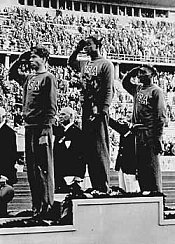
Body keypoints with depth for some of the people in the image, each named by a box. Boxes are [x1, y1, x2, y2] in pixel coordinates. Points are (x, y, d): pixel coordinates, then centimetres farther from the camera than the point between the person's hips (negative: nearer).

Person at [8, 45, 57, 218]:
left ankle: (47, 205, -1)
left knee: (43, 167, -5)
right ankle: (36, 205, 17)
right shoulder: (29, 78, 15)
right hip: (29, 127, 8)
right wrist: (21, 60, 18)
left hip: (42, 128, -8)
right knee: (31, 167, 10)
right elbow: (12, 73, 32)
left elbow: (52, 107, -11)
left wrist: (46, 129, -17)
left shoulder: (48, 78, -5)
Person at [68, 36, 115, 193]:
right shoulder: (84, 64, 17)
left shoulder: (106, 64, -3)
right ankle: (95, 186, 13)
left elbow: (109, 90, -9)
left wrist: (104, 109, -18)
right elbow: (71, 62, 37)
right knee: (89, 149, 7)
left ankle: (104, 187, -6)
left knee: (100, 149, -8)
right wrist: (78, 49, 22)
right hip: (86, 110, 7)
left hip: (99, 111, -7)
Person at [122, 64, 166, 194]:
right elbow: (125, 82, 34)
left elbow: (161, 117, -10)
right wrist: (133, 71, 16)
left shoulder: (156, 91, -5)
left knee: (153, 167, -5)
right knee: (141, 167, 9)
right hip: (138, 135, 7)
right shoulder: (137, 88, 15)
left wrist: (158, 139, -15)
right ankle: (144, 193, 15)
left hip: (150, 136, -7)